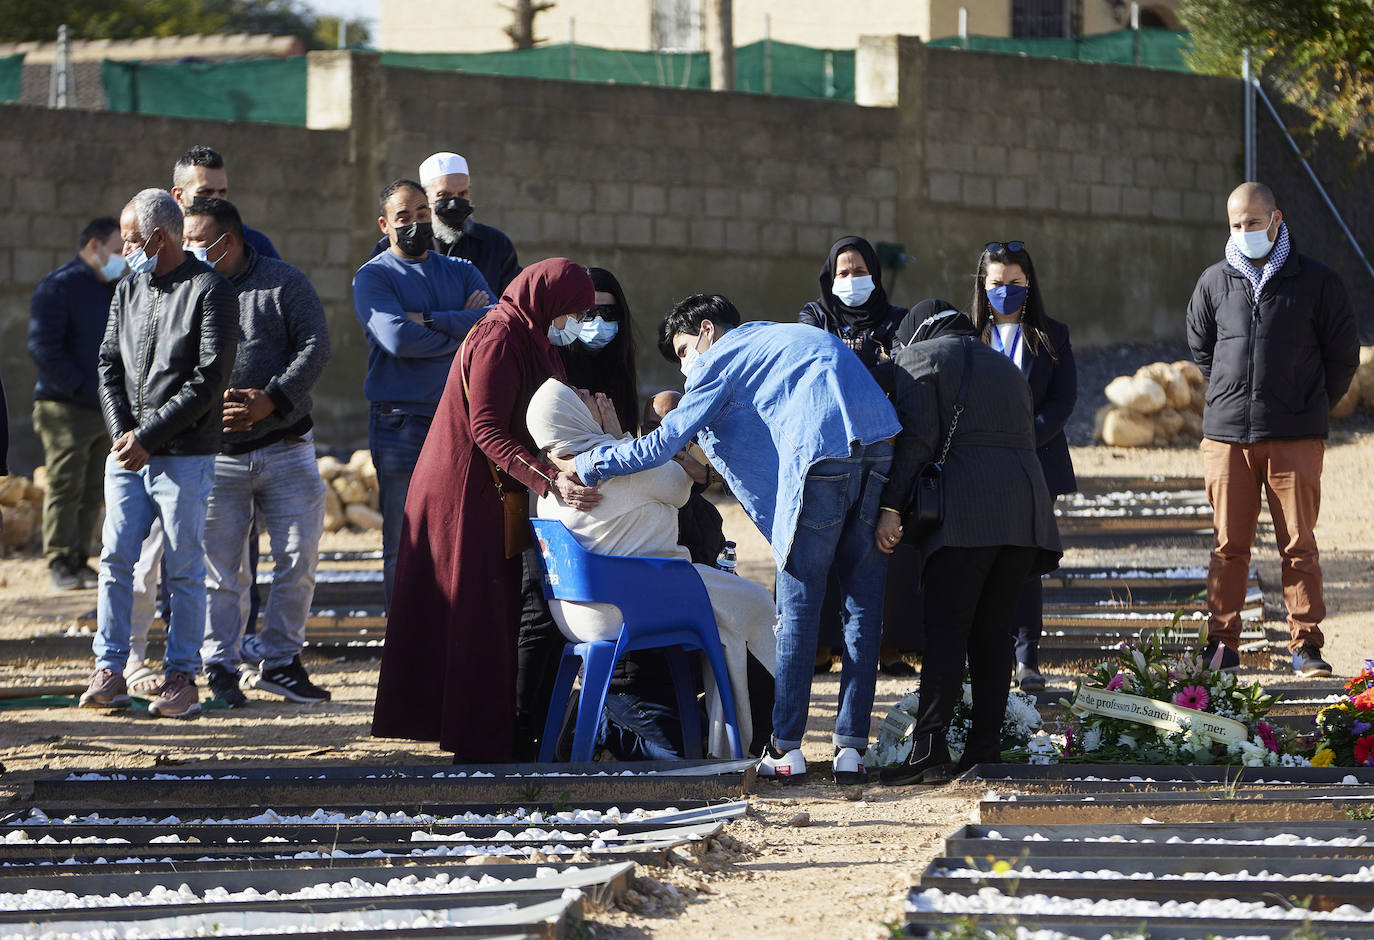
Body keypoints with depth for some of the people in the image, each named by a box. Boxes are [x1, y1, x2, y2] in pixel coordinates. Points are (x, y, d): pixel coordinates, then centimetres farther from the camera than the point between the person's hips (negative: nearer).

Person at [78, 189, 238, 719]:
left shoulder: (210, 292, -6)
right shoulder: (128, 291, 15)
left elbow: (209, 378, -12)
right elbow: (109, 366, 14)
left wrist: (148, 438, -14)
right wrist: (121, 432, -3)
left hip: (184, 454, -6)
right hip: (127, 453, 6)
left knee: (184, 567, -1)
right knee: (116, 559, 0)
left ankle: (182, 676, 4)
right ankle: (110, 670, 4)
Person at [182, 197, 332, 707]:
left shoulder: (283, 283, 3)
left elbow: (315, 346, -4)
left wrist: (272, 400, -15)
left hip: (284, 446, -1)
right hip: (216, 453, 1)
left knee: (299, 554, 0)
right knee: (219, 562, 0)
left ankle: (279, 661, 12)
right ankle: (220, 666, 8)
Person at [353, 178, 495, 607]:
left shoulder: (461, 273, 16)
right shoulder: (373, 278, 3)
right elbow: (397, 338, -16)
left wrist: (431, 322, -11)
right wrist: (463, 328, -5)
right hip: (402, 422, -3)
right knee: (404, 543, -3)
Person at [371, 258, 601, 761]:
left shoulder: (525, 340, 15)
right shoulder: (498, 340, -17)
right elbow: (488, 430, -23)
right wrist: (550, 478, -31)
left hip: (490, 493, 10)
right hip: (465, 493, -10)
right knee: (478, 612, -8)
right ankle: (477, 741, -6)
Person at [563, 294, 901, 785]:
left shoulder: (720, 358, 12)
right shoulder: (786, 337, 33)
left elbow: (664, 444, 6)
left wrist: (584, 465, 14)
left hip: (822, 459, -6)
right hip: (882, 450, 6)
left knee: (799, 604, 4)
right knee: (862, 606, 8)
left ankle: (786, 749, 7)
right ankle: (851, 748, 6)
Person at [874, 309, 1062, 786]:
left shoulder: (918, 357, 8)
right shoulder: (1005, 366, 30)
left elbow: (916, 436, -5)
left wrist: (892, 506, -9)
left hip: (964, 509, -6)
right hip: (1027, 504, 6)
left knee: (946, 628, -9)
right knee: (993, 628, 9)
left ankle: (929, 747, -16)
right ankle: (985, 744, 6)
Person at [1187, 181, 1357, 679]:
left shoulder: (1317, 282, 1)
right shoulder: (1214, 282, 8)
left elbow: (1342, 354, 10)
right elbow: (1200, 347, 22)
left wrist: (1310, 408, 11)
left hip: (1295, 437, -2)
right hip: (1227, 434, 2)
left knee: (1298, 544, -2)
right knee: (1229, 544, 2)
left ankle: (1307, 646, 2)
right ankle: (1222, 645, 6)